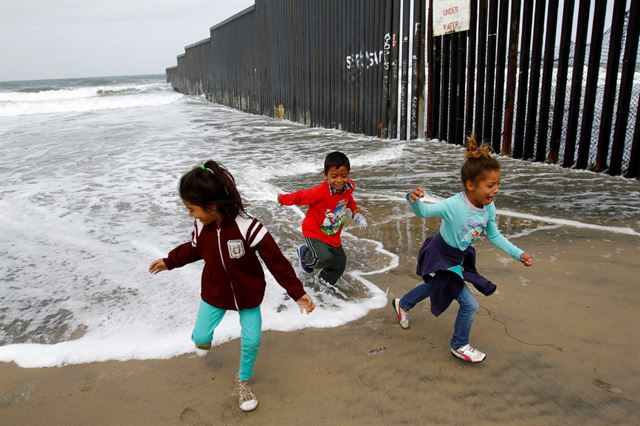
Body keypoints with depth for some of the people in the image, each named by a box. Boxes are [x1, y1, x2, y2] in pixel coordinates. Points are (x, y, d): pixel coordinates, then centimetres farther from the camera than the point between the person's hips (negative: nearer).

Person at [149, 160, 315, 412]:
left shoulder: (248, 228, -32)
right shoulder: (201, 225, -16)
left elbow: (277, 262, -25)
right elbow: (194, 249, 9)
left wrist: (297, 292, -22)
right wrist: (169, 261, 18)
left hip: (248, 295, -3)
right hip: (214, 293, 3)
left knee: (251, 341, 3)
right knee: (200, 337, 7)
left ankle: (243, 380, 33)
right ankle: (206, 337, 47)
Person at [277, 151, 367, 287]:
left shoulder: (350, 186, -13)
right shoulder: (320, 192, -33)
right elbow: (300, 196, -17)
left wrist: (355, 209, -2)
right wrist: (283, 199, -3)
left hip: (333, 235, 7)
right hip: (314, 232, -6)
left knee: (340, 264, 15)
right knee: (325, 258, -27)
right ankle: (304, 254, 9)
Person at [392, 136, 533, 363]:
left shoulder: (489, 207, -14)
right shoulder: (453, 205, -35)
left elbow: (494, 236, 0)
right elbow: (423, 212, -39)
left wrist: (518, 254, -4)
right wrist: (414, 200, -61)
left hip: (459, 256, 8)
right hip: (440, 258, -8)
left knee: (433, 287, 32)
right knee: (470, 304, -6)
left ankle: (403, 304, 61)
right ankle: (459, 346, 21)